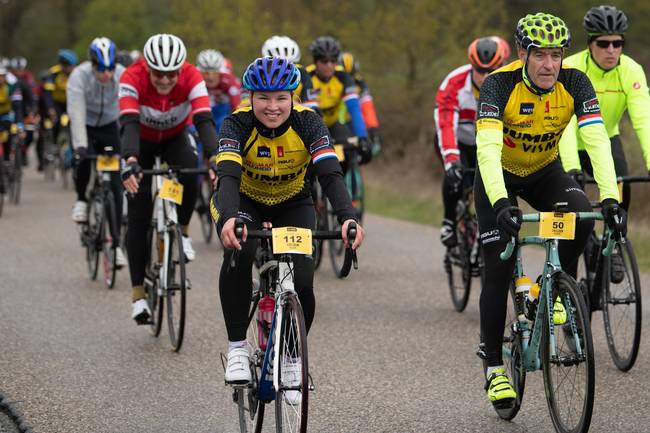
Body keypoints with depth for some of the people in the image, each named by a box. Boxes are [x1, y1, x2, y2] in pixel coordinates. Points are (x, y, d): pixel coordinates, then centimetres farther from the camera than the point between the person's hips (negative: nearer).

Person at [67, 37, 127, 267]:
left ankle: (115, 243, -2)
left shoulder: (122, 76, -25)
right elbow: (77, 113, -35)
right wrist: (80, 145, -47)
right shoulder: (79, 76, -28)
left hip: (109, 126, 1)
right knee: (84, 158, -32)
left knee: (115, 184, -7)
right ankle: (81, 200, -1)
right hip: (85, 126, -1)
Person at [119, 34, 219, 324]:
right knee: (138, 216, -11)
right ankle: (138, 294, -6)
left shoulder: (191, 77, -31)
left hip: (175, 138, 1)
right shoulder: (133, 78, -34)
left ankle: (182, 233, -6)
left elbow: (204, 121, -40)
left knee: (190, 174, -33)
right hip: (143, 141, -1)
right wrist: (130, 162, -63)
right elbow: (129, 123, -46)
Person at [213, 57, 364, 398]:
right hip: (244, 201, -1)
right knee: (239, 252, -34)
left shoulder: (307, 122, -25)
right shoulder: (237, 124, -28)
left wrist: (348, 218, -54)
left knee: (302, 284, -16)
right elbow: (228, 175, -43)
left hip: (292, 203, 2)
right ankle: (237, 348, -19)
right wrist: (230, 219, -63)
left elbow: (330, 174, -36)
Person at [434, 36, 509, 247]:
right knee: (456, 174, -28)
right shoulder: (454, 84, -32)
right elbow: (445, 124, -40)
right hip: (457, 141, -2)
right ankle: (450, 222, -4)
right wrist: (451, 159, -53)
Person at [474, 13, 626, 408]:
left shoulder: (574, 83, -23)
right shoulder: (500, 84, -31)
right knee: (498, 271, -8)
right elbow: (488, 147, -43)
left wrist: (611, 198, -47)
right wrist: (501, 203, -58)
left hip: (545, 171, 2)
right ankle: (495, 369, 4)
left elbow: (597, 141, -32)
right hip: (500, 175, -2)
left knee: (582, 216, -29)